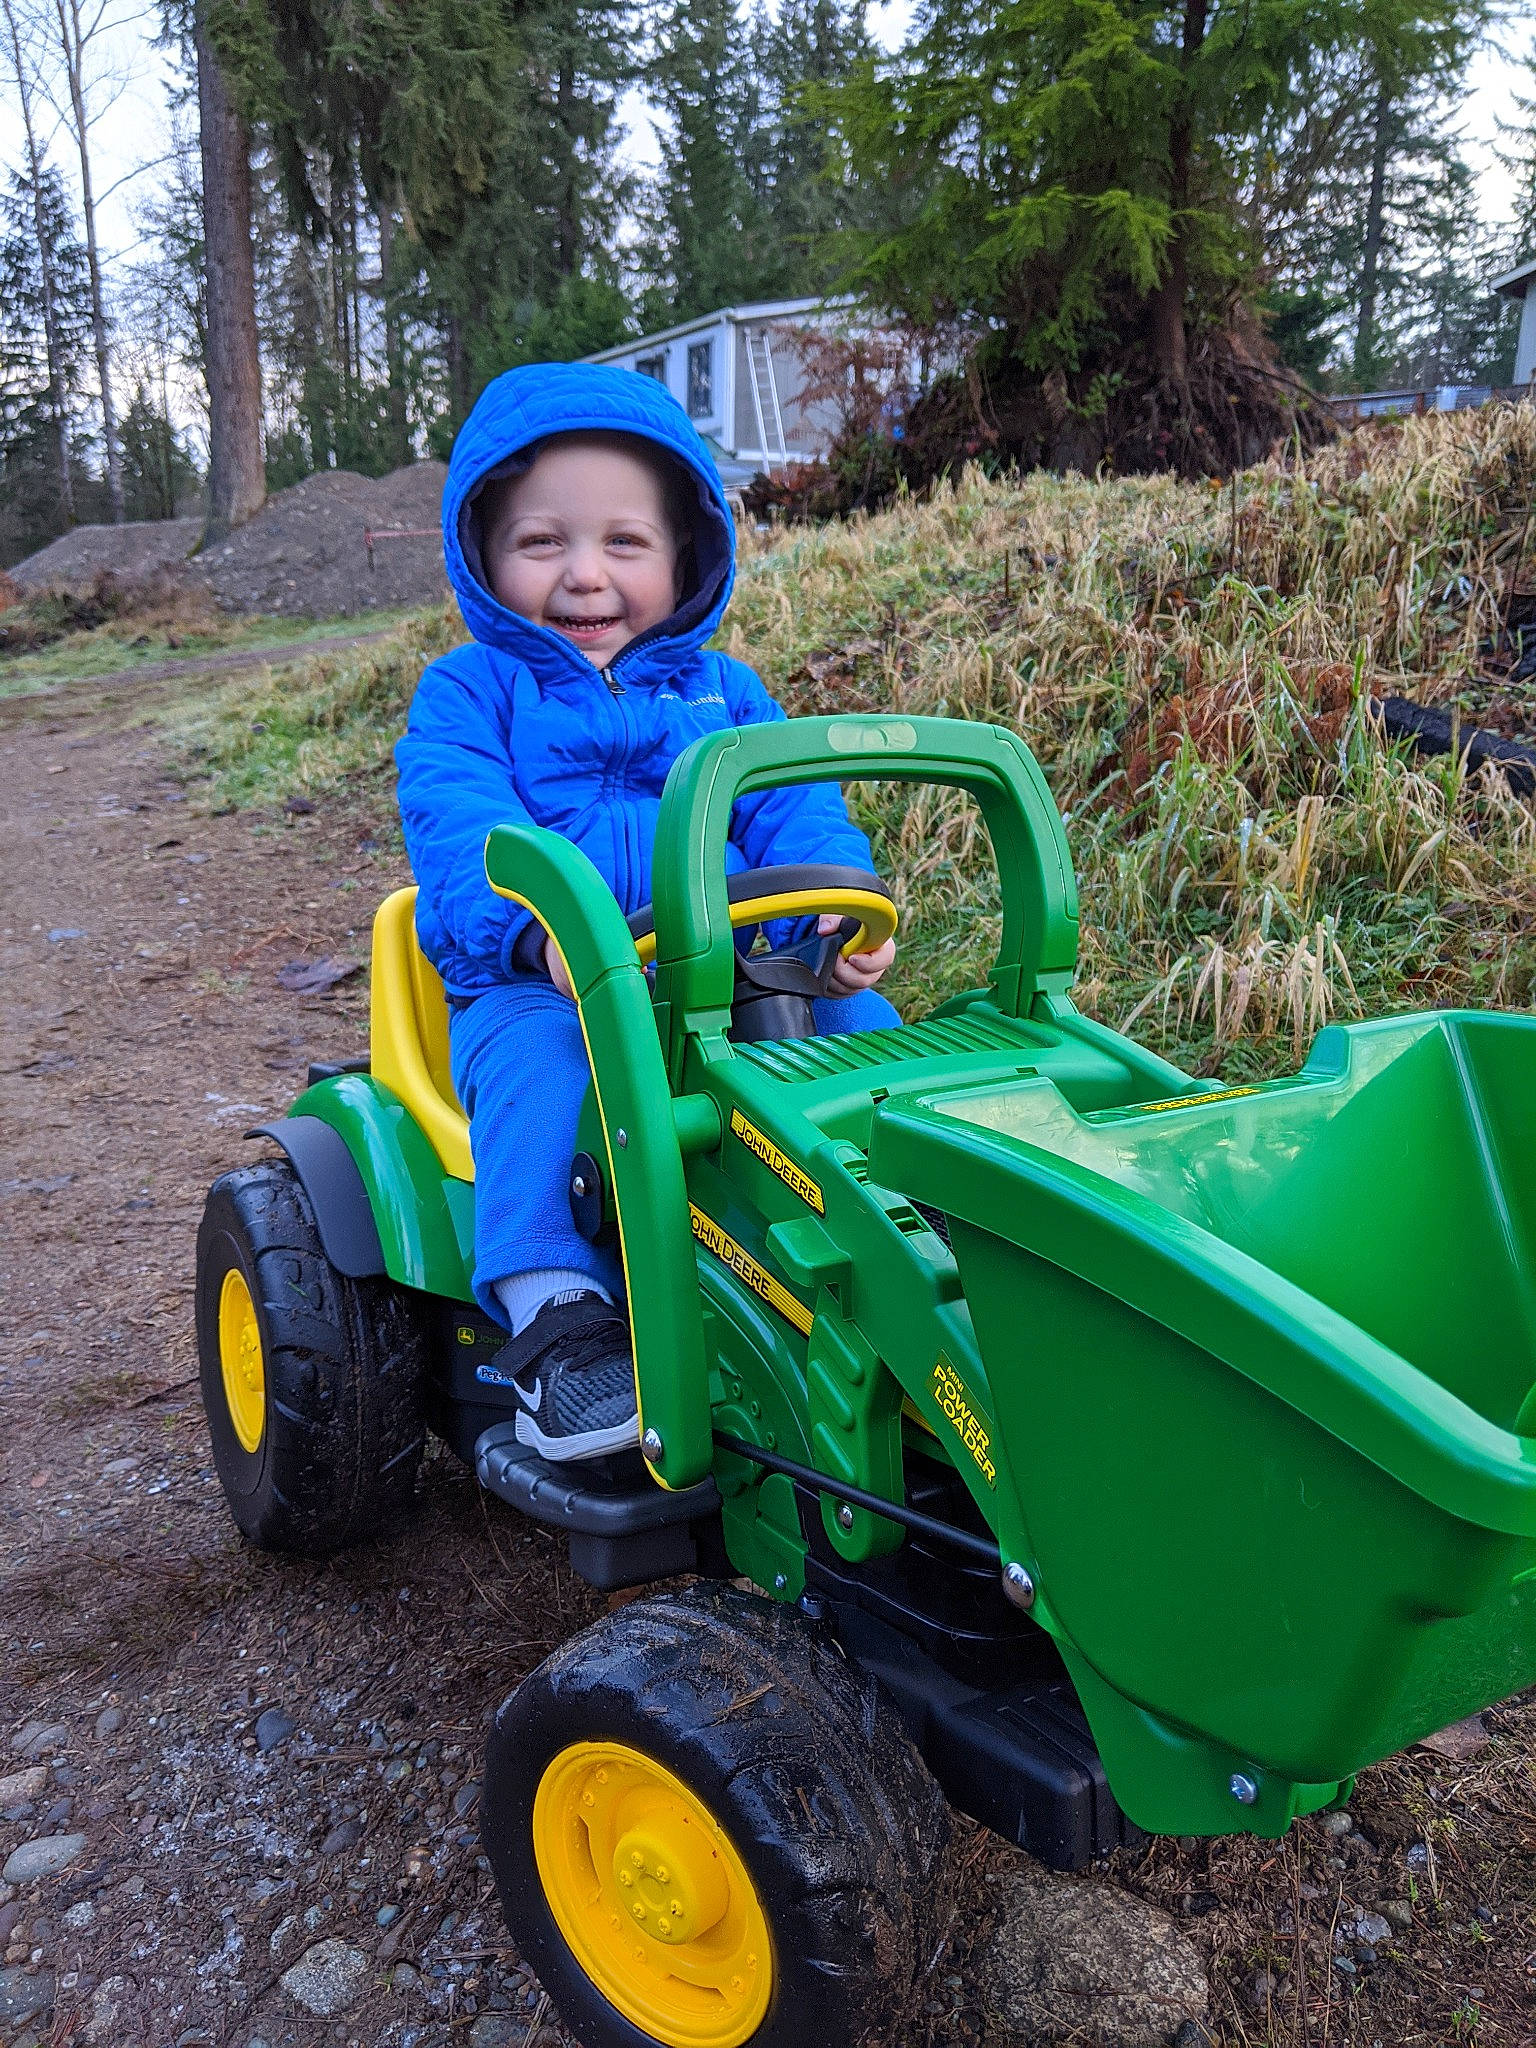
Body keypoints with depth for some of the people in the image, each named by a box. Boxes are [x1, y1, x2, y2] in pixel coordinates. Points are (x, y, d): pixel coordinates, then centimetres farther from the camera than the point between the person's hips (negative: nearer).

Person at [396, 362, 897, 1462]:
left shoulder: (725, 692, 17)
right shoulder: (469, 692, 5)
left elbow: (796, 809, 5)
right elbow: (458, 826, -13)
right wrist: (547, 923, -34)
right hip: (533, 982, -3)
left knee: (855, 1014, -19)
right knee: (534, 1049, -35)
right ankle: (555, 1313, -32)